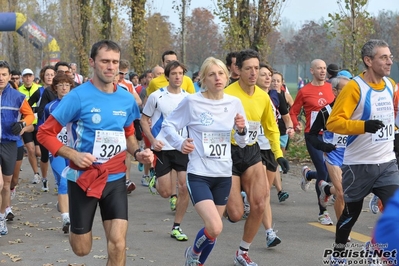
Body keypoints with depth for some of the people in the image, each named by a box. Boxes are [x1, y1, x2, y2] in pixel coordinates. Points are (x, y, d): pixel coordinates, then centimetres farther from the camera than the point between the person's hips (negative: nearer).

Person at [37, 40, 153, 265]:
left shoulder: (127, 99, 1)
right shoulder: (78, 96, -13)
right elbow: (45, 133, -9)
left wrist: (137, 152, -1)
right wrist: (73, 155, -22)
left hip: (115, 179, 3)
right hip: (84, 178, -3)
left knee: (118, 244, -11)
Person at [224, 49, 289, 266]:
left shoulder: (263, 96, 3)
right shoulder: (228, 95, -16)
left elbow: (271, 127, 17)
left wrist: (278, 154, 11)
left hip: (252, 152, 5)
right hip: (230, 153, -5)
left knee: (259, 205, -7)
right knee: (235, 214, -7)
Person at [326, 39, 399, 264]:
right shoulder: (354, 87, -15)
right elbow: (333, 122, -22)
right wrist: (364, 126, -34)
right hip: (359, 165, -4)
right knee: (352, 213, 13)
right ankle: (339, 250, 35)